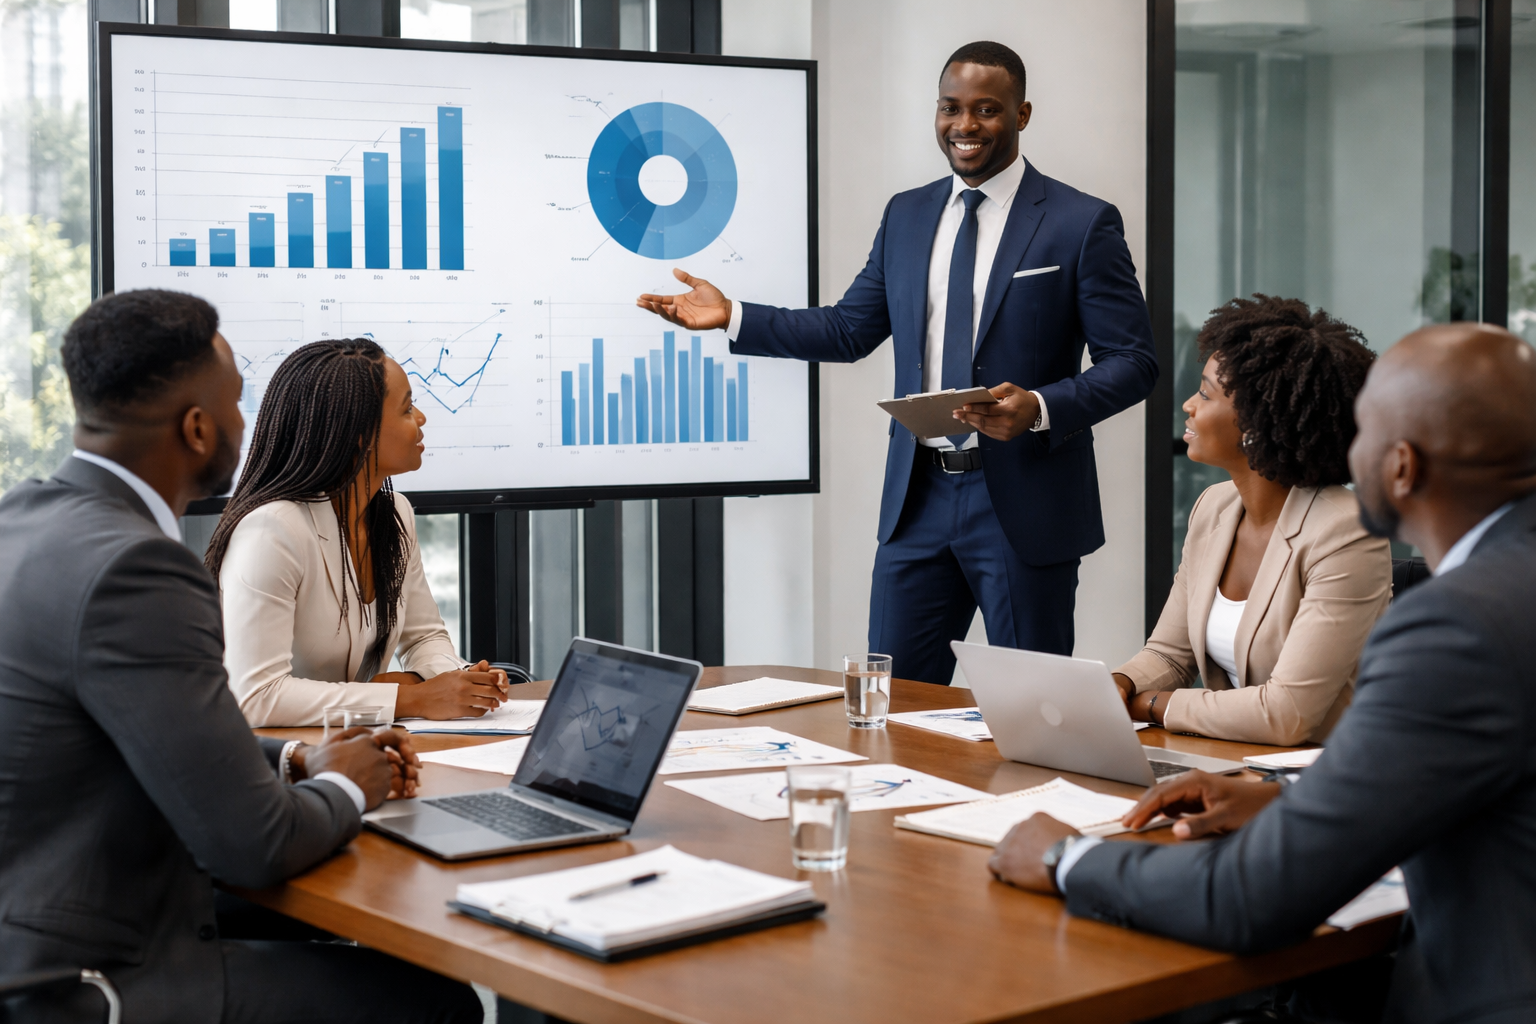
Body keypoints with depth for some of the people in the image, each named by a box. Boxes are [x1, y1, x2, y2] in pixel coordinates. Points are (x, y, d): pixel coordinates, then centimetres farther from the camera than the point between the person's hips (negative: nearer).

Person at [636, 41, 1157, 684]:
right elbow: (850, 330, 15)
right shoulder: (907, 216, 11)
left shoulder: (1081, 224, -5)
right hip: (919, 498, 5)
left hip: (1024, 504, -4)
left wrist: (1040, 409, -24)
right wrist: (732, 316, 5)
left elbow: (1131, 362, -7)